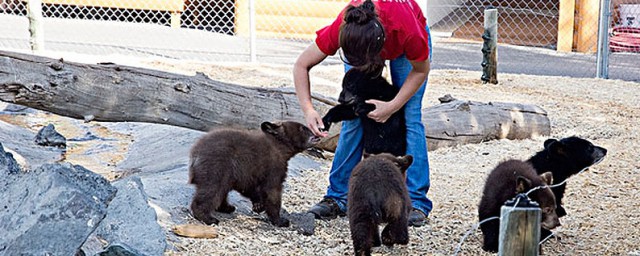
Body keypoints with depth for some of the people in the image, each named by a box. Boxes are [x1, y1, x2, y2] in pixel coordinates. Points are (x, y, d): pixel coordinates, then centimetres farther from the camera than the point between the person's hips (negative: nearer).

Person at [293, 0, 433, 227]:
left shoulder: (408, 31, -44)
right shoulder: (341, 30, -40)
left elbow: (421, 70, -21)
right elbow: (301, 65, -25)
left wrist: (393, 106, -28)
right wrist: (308, 109, -37)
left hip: (404, 46, -2)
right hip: (362, 43, 2)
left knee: (410, 117, -11)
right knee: (352, 118, -7)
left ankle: (416, 203, -7)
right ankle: (338, 197, 0)